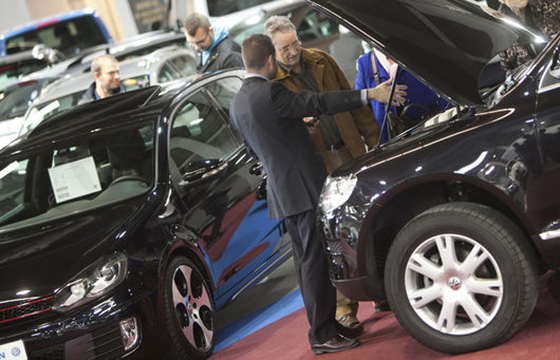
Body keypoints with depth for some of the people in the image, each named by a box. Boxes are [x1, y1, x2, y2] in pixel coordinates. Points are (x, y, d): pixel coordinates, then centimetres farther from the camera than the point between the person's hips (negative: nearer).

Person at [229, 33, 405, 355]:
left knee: (308, 262, 14)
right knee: (316, 261, -4)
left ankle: (325, 324, 21)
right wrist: (369, 95, -18)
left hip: (282, 192, 9)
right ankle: (323, 335, 0)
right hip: (305, 186, -9)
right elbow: (319, 102, -20)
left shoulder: (238, 103, 11)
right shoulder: (270, 93, -17)